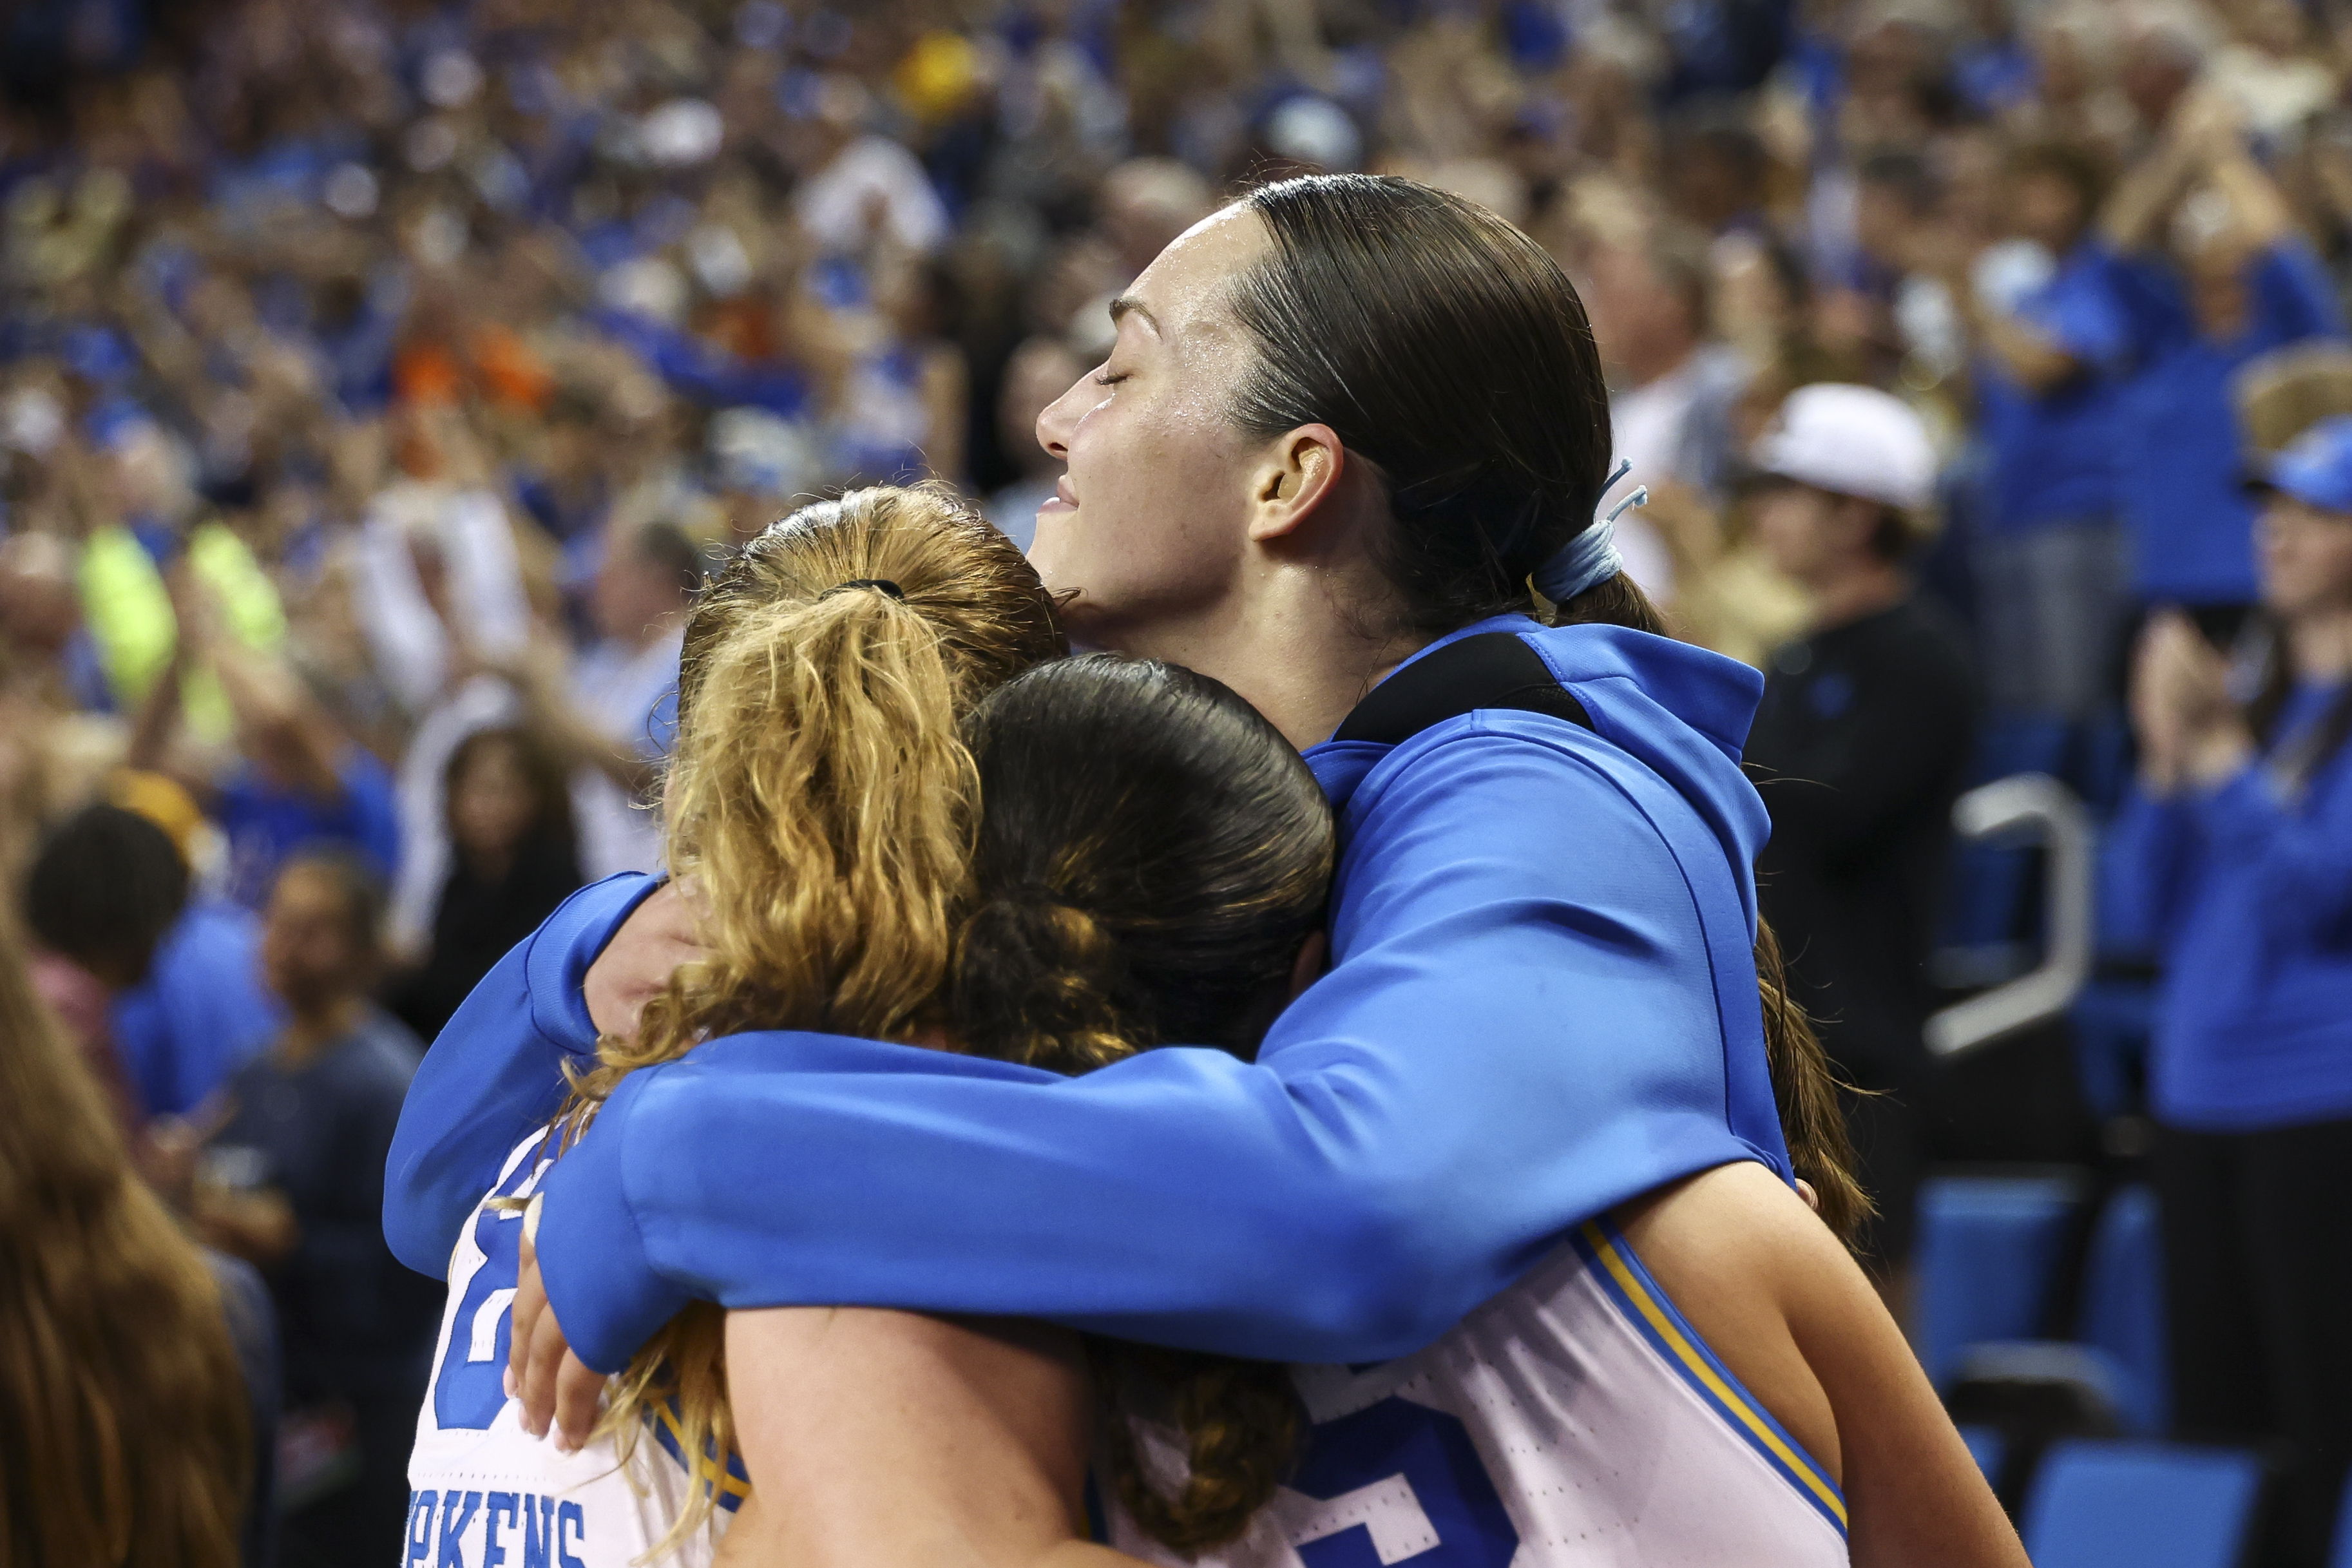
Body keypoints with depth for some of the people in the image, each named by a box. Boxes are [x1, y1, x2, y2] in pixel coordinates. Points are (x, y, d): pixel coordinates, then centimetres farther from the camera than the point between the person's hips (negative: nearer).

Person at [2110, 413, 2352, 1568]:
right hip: (2198, 1096, 8)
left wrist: (2219, 751, -12)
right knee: (2215, 1429, 11)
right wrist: (2167, 756, -2)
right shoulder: (2257, 699, 15)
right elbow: (2142, 908, 12)